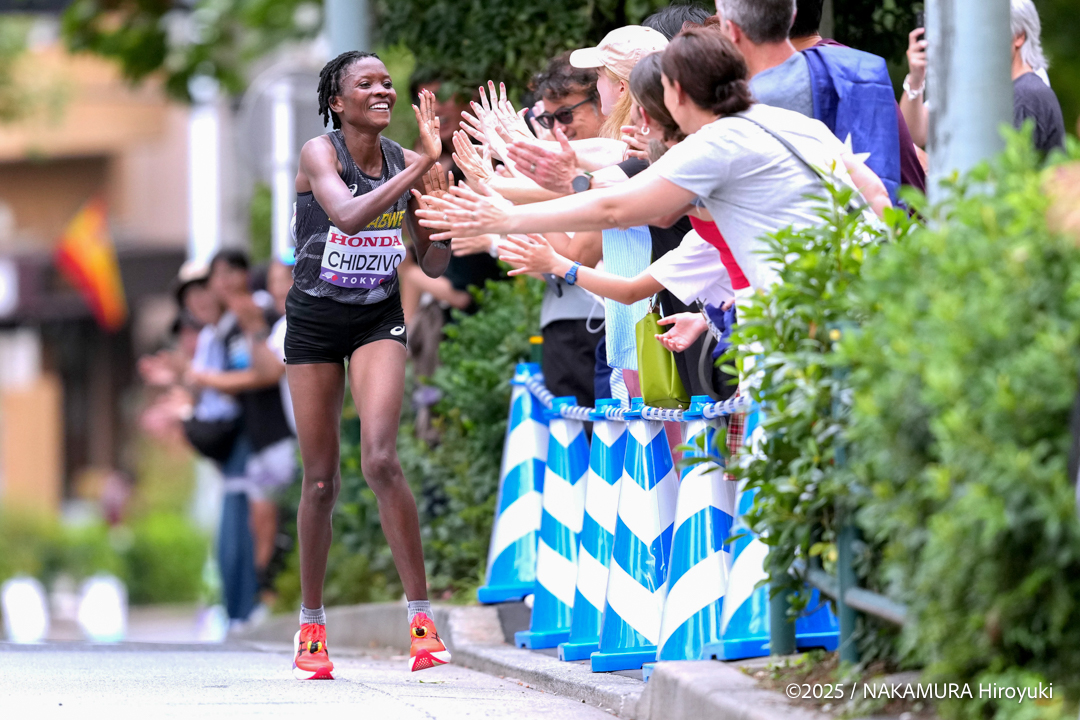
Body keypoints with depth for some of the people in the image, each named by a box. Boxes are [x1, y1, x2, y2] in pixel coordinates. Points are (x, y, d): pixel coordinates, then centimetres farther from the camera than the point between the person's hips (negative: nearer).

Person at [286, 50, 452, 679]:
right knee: (321, 480, 4)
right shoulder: (320, 153, -12)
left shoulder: (407, 163, -2)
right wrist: (421, 168, -33)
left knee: (380, 459, -20)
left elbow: (434, 264, 3)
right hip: (315, 320, -1)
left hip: (378, 320, 1)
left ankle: (422, 617, -16)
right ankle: (312, 627, 19)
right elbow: (348, 215, -33)